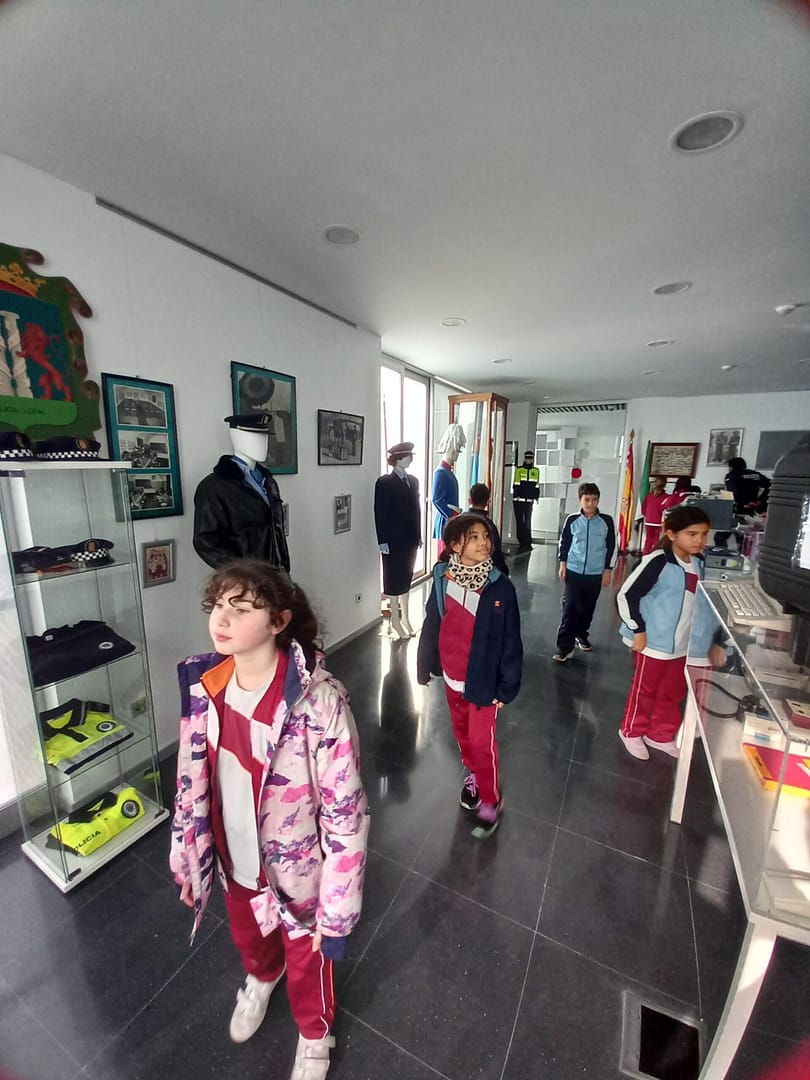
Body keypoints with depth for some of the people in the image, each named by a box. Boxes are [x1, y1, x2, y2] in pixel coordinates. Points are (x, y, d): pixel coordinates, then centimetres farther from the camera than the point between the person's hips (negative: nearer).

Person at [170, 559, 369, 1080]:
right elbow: (192, 778, 0)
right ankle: (261, 978, 73)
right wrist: (187, 859, 8)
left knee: (306, 961, 26)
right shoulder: (204, 685, -16)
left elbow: (346, 815, -24)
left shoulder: (318, 701, -35)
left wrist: (336, 911, -16)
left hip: (296, 871, -4)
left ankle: (315, 1036, 62)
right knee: (247, 936, 36)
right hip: (234, 862, 5)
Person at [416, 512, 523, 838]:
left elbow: (510, 640, -11)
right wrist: (425, 665, 6)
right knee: (461, 732, 24)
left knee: (482, 742, 8)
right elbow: (431, 625, -1)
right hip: (452, 675, 4)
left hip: (483, 678, -3)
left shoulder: (500, 587, -18)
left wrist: (507, 686, -8)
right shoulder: (443, 579, -11)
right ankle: (473, 775, 52)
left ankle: (491, 802, 34)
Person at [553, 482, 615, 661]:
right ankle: (565, 646, 1)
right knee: (570, 608, -3)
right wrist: (562, 563, 0)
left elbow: (610, 546, 2)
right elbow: (564, 542, 5)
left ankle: (581, 635, 38)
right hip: (573, 571, -1)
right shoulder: (572, 520, -5)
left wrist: (607, 569, 1)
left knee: (588, 608, 15)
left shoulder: (606, 521, -4)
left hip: (595, 574, 1)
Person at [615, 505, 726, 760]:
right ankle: (632, 731, 32)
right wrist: (638, 629, -18)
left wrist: (713, 641, 13)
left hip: (684, 645, 7)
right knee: (645, 690, 11)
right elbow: (626, 595, -19)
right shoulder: (658, 562, -19)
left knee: (673, 692, 20)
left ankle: (660, 735, 40)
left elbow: (706, 603, 14)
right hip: (654, 642, -6)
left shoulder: (701, 564, 2)